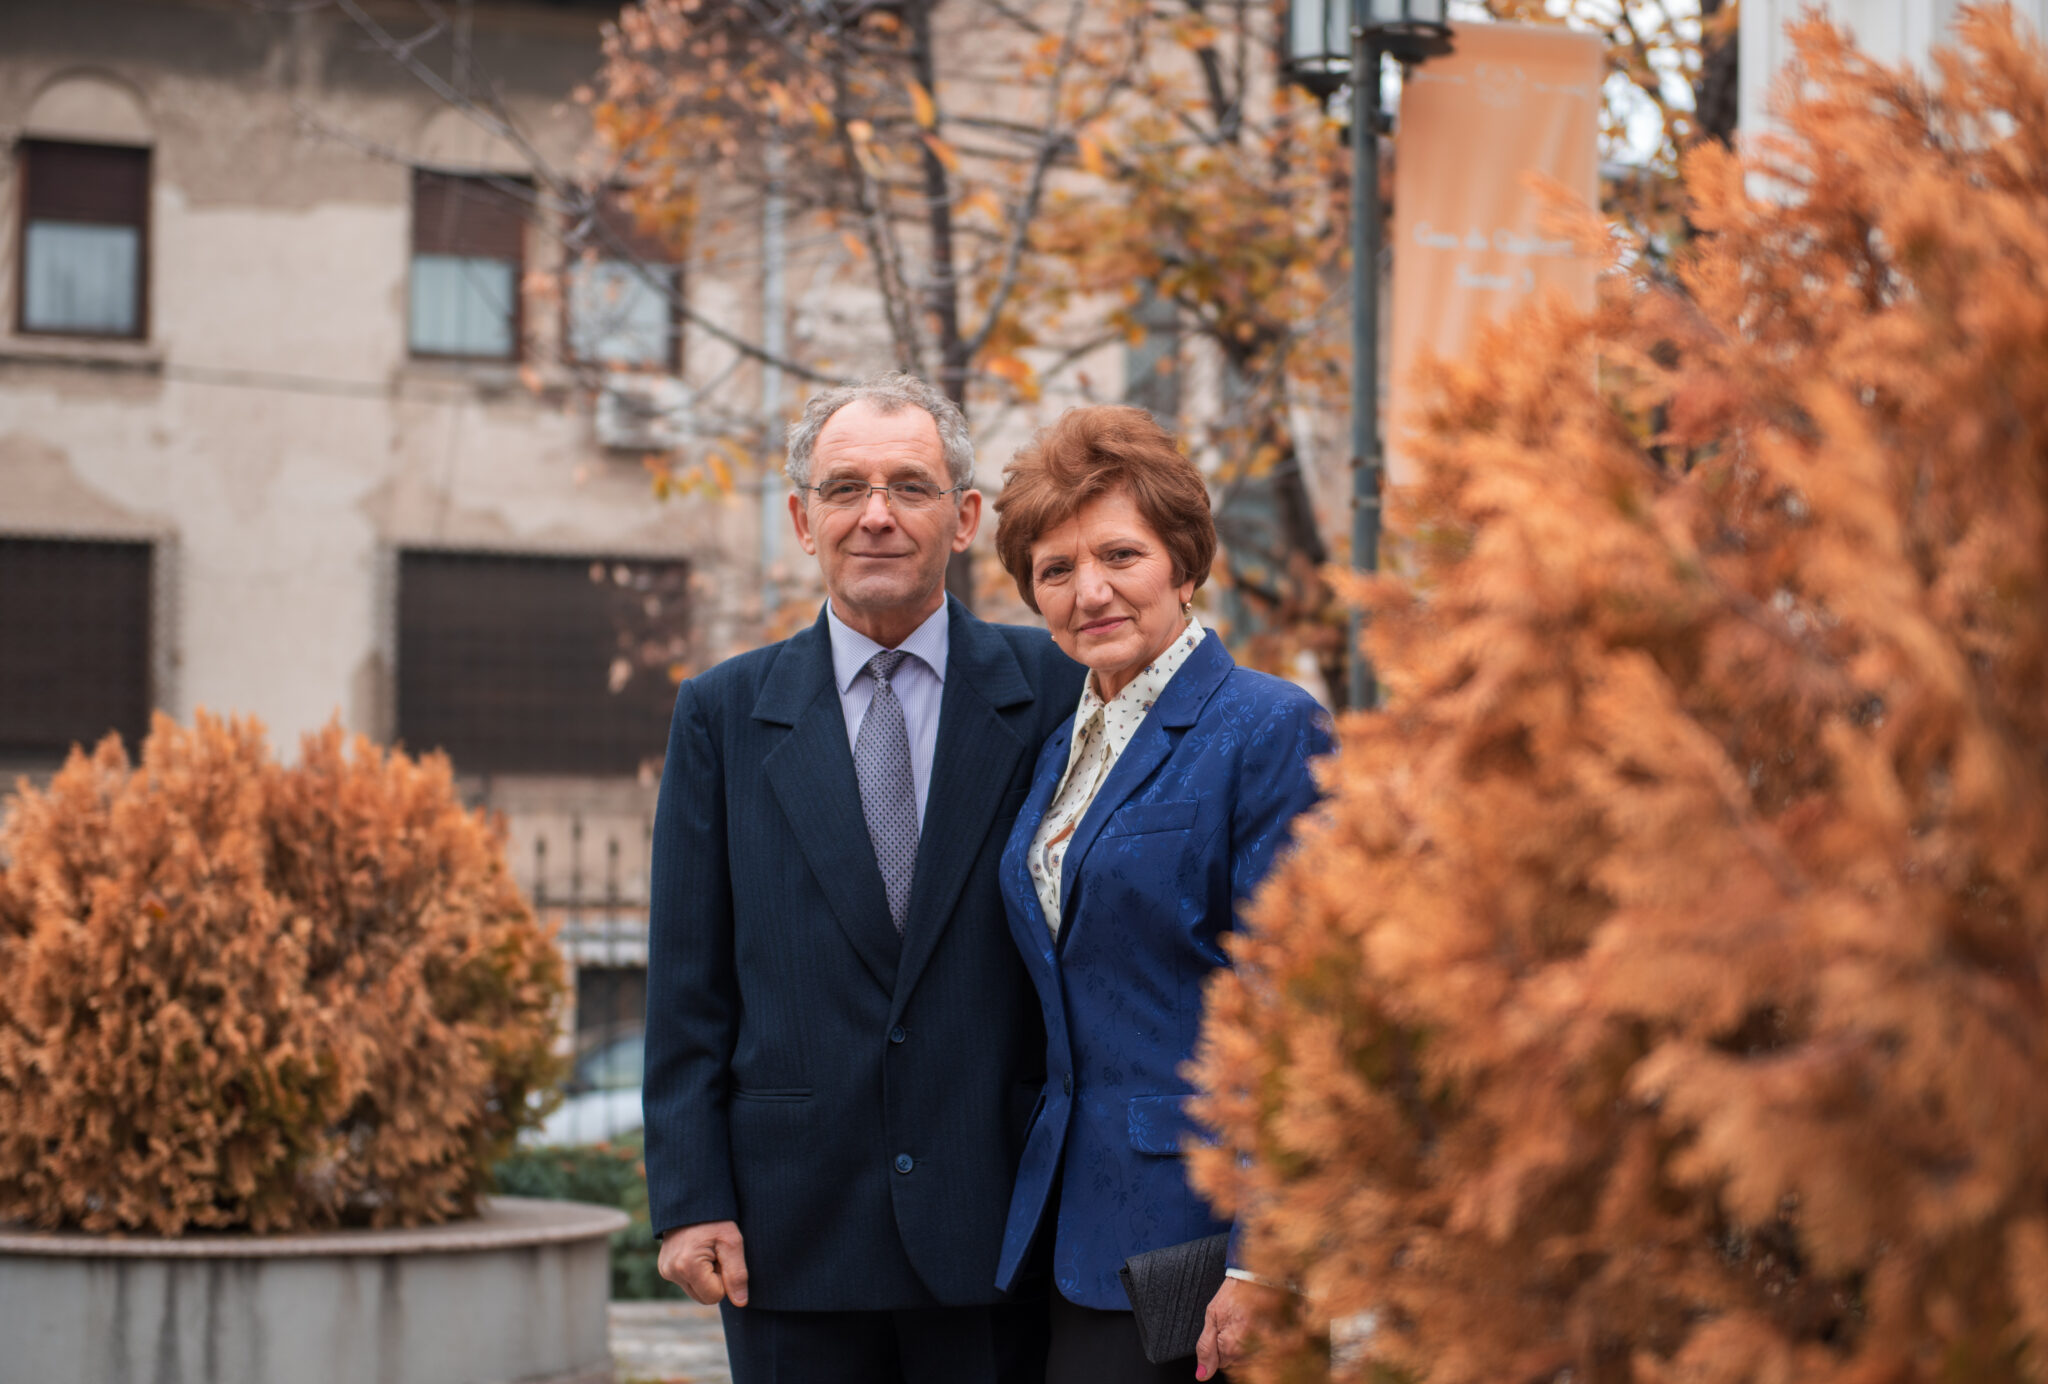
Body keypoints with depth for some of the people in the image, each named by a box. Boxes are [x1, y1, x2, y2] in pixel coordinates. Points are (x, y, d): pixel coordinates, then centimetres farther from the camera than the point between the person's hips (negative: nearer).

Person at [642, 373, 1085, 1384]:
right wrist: (689, 1197, -2)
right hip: (795, 1223, 1)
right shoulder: (724, 715, 7)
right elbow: (687, 985, 5)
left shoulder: (1050, 694, 3)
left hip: (999, 1221, -1)